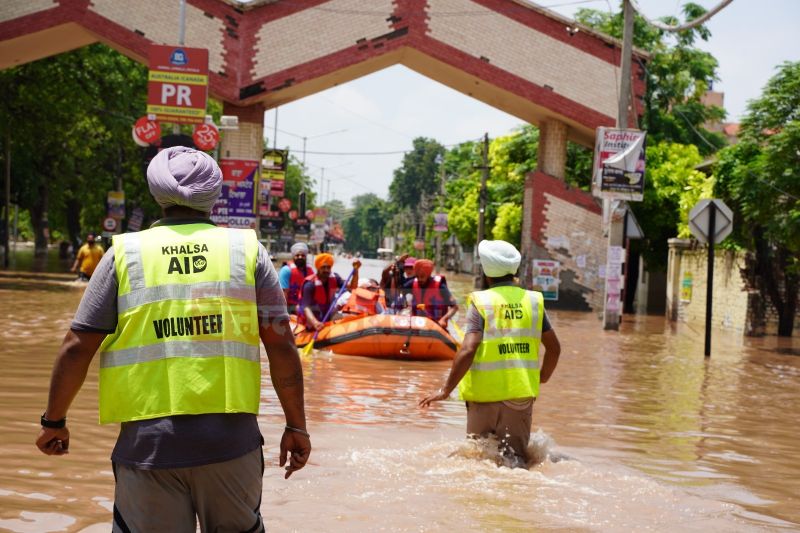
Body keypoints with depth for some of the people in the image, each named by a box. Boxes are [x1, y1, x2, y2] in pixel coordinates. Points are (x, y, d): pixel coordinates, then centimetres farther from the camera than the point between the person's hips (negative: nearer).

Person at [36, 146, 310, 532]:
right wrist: (296, 426, 10)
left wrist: (54, 421, 16)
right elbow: (281, 346, 1)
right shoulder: (247, 250, 4)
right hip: (232, 438, 1)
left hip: (148, 441, -1)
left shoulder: (125, 254, 3)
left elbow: (77, 348, 2)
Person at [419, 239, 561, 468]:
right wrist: (542, 378, 30)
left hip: (485, 392, -2)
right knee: (516, 453, 6)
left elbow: (468, 350, -15)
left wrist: (446, 389, -9)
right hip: (521, 392, 2)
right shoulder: (533, 300, 5)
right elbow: (554, 348, 12)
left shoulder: (481, 302, -6)